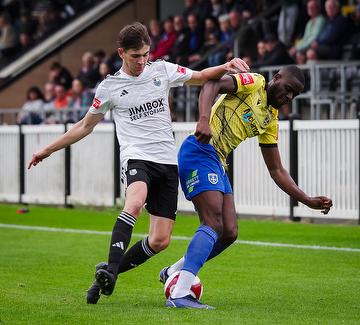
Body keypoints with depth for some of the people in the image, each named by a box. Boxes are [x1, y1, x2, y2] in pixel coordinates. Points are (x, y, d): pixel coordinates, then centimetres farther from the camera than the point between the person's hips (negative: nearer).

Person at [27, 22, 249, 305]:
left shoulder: (162, 70, 11)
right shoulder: (110, 87, 6)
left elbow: (200, 77, 22)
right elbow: (86, 125, 18)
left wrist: (226, 67, 2)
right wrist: (49, 150, 18)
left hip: (168, 163, 3)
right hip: (137, 157, -3)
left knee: (160, 241, -5)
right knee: (135, 203, -38)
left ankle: (109, 273, 11)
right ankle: (111, 268, -42)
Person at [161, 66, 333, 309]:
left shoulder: (271, 120, 20)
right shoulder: (253, 83, -2)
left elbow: (276, 171, 22)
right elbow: (212, 85, -20)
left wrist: (308, 201, 15)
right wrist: (204, 120, -37)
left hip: (218, 163, 9)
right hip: (199, 151, -9)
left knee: (229, 234, 2)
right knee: (214, 225, -20)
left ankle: (173, 272, 20)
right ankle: (179, 294, -26)